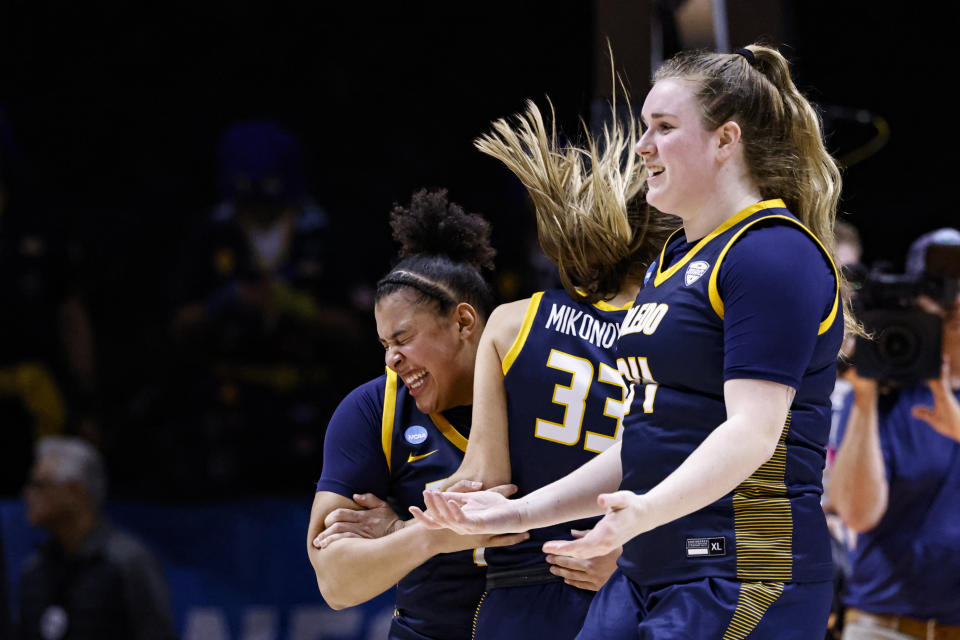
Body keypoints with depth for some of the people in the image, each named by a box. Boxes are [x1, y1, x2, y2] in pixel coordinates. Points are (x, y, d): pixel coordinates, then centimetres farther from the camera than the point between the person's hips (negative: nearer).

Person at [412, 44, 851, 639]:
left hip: (743, 582, -9)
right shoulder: (675, 258, 21)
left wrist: (645, 511, -36)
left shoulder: (775, 253, -10)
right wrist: (520, 512, 19)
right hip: (646, 578, 9)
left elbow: (752, 430, -22)